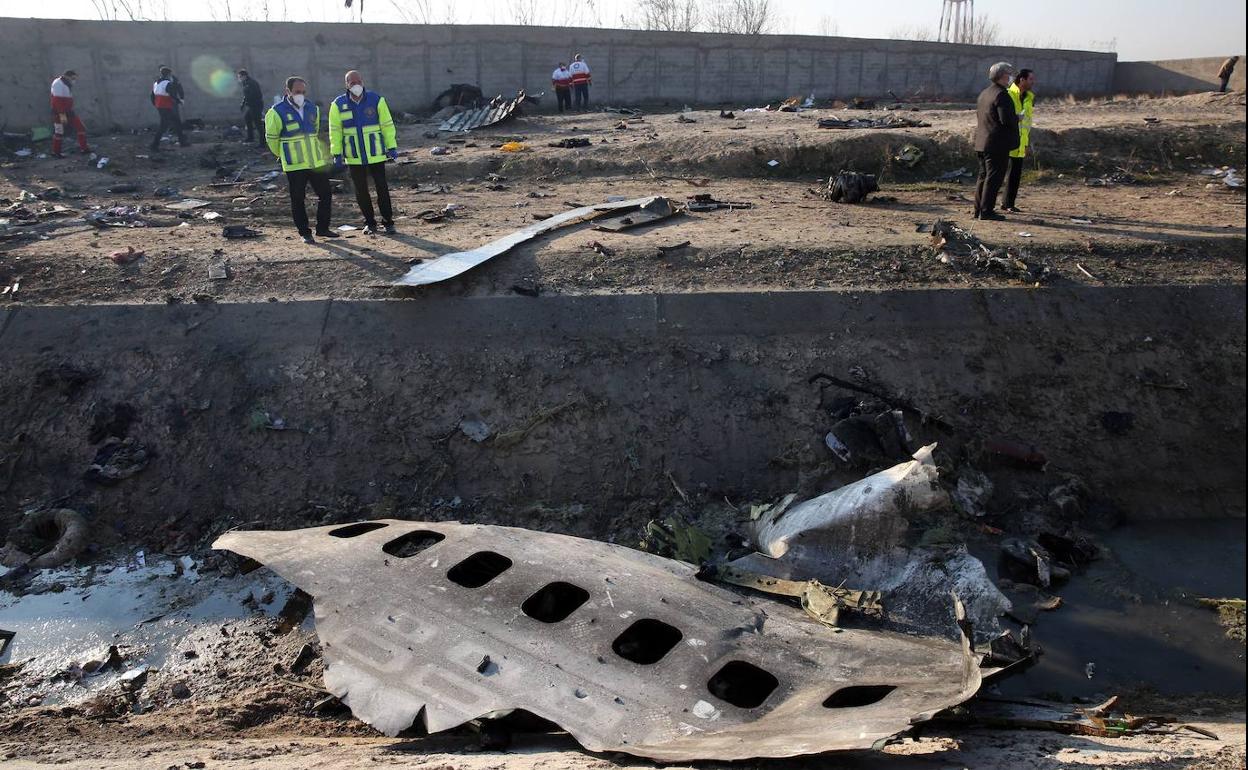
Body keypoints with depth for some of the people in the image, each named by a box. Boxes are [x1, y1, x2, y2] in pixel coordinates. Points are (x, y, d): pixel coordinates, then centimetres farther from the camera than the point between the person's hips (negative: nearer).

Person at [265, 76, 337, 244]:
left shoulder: (313, 109, 7)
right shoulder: (277, 112, -9)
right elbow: (271, 137, 2)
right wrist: (282, 155, 13)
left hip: (317, 162, 5)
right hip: (294, 166, -5)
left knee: (326, 194, 7)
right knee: (298, 199, 1)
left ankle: (322, 228, 20)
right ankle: (305, 233, 11)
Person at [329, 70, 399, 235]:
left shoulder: (376, 100, -3)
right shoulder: (338, 105, -1)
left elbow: (387, 125, 0)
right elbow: (335, 131, 2)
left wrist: (392, 147, -4)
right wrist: (336, 154, -1)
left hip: (376, 154, -1)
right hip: (354, 157, 1)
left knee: (382, 188, 1)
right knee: (361, 191, 7)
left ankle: (388, 222, 11)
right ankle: (370, 223, 18)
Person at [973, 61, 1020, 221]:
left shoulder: (983, 94, 13)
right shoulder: (1002, 95, -15)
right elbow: (1007, 119, -24)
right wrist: (1017, 118, -1)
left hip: (982, 143, 9)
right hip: (997, 143, -9)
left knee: (983, 176, 14)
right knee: (994, 178, -5)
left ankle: (979, 209, 16)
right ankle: (986, 211, -4)